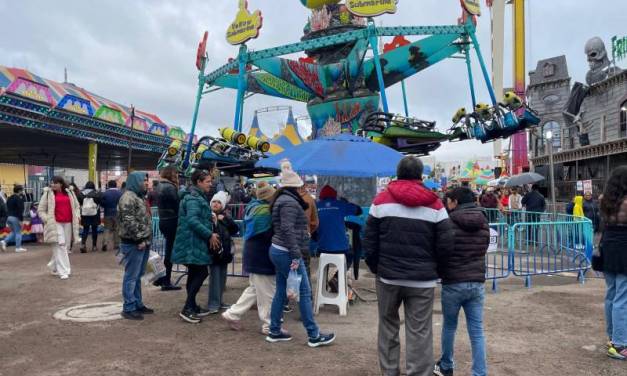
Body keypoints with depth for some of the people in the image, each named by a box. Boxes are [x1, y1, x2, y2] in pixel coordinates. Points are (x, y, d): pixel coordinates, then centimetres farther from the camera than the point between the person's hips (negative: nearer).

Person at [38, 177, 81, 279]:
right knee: (59, 246, -10)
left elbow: (76, 206, 22)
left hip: (68, 223, 4)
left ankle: (54, 266, 31)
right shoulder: (48, 194, 1)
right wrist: (47, 220, -9)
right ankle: (63, 271, -7)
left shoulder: (69, 193, 10)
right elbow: (41, 210, 4)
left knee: (66, 246, 10)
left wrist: (77, 216, 6)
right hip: (55, 224, -4)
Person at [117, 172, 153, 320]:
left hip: (143, 242, 10)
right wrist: (139, 239, -18)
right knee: (131, 276, -3)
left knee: (138, 276, 16)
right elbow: (129, 222, -21)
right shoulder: (128, 197, -14)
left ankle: (138, 304, 25)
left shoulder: (140, 196, 18)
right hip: (133, 243, -10)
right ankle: (129, 308, 4)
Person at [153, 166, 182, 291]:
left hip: (163, 220, 9)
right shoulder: (170, 187, -16)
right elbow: (177, 204, -18)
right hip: (171, 221, -9)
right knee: (170, 251, 0)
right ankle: (166, 282, 7)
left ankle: (161, 278, 25)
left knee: (169, 249, 18)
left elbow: (167, 203, 11)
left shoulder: (160, 186, 13)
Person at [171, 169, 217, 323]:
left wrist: (209, 234, 11)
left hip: (195, 241, 10)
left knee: (195, 273, 14)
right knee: (202, 272, -9)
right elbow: (192, 220, -27)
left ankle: (192, 306, 22)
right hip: (193, 242, -10)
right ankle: (187, 308, -6)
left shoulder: (198, 196, 17)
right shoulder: (193, 198, -17)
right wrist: (210, 235, -23)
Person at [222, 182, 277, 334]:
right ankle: (269, 326, 12)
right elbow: (268, 234, -25)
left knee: (254, 288, 21)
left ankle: (232, 314, 23)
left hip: (253, 253, 10)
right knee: (267, 292, 2)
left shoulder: (253, 207, 10)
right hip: (261, 256, -10)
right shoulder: (265, 211, -20)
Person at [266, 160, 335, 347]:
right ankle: (314, 335, 4)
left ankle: (274, 332, 20)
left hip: (278, 251, 10)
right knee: (304, 292, -3)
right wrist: (296, 256, -24)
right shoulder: (289, 202, -16)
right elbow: (288, 230, -24)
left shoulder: (281, 200, 16)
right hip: (287, 253, -10)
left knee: (281, 292, 14)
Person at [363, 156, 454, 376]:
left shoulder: (381, 199, 0)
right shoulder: (434, 203, -1)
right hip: (422, 280, -1)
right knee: (420, 333, 3)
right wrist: (430, 265, 12)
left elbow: (369, 242, -1)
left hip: (388, 277, 1)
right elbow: (446, 245, -4)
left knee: (388, 328, 17)